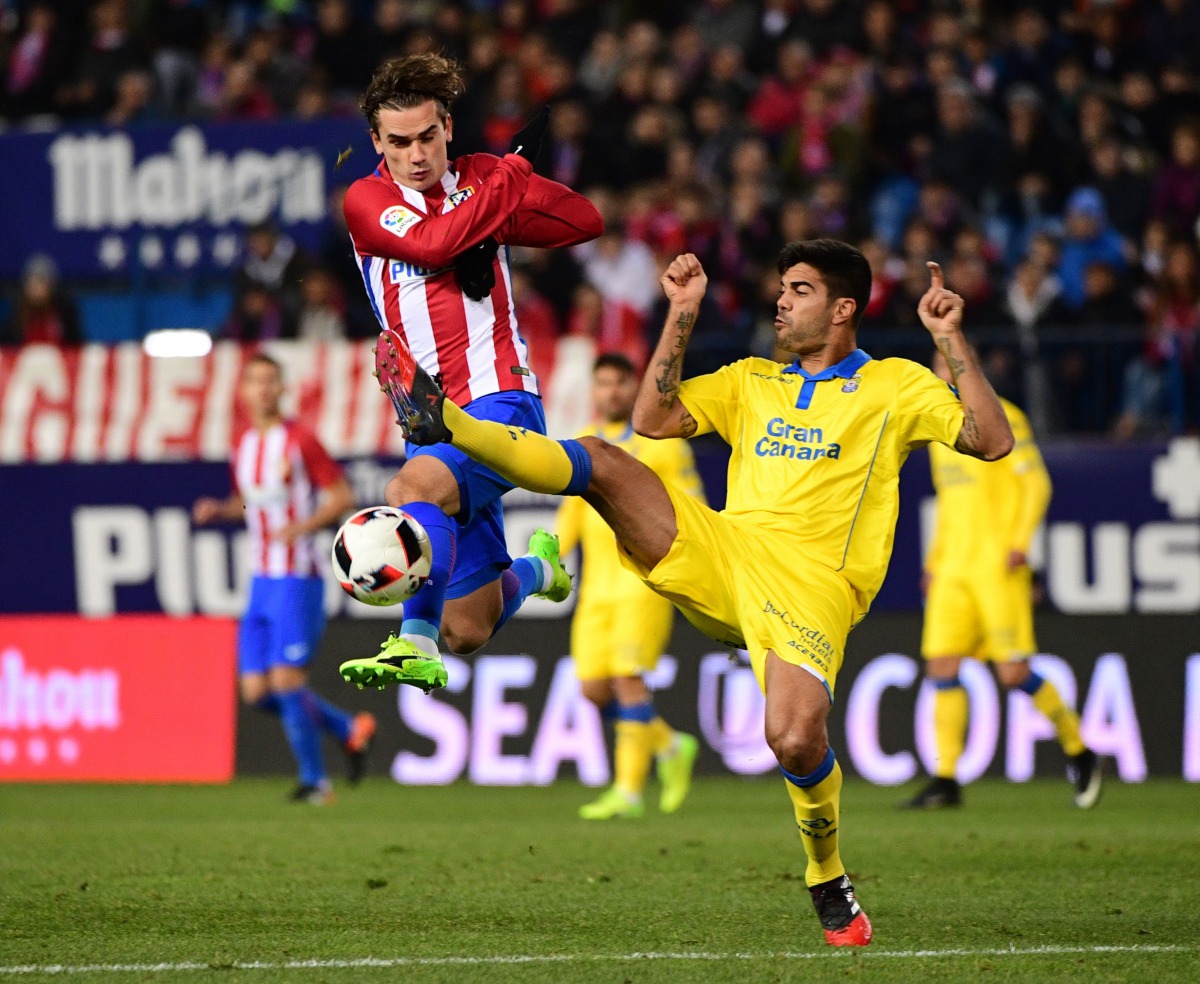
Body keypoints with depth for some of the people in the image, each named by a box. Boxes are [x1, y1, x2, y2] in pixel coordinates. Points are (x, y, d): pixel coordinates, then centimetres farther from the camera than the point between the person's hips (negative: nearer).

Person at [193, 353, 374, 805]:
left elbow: (343, 496, -7)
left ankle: (314, 779, 4)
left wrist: (302, 526, -20)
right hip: (261, 581, 7)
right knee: (256, 691, 4)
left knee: (286, 682, -11)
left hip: (297, 578, -7)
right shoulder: (242, 445, 11)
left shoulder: (299, 441, -8)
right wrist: (218, 509, 5)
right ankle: (350, 729, 21)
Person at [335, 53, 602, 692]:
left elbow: (586, 222, 2)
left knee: (413, 488, -35)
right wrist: (513, 172, -10)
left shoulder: (483, 180, 8)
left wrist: (509, 180, -11)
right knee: (466, 631, 5)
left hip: (502, 400, -2)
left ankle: (416, 646, -35)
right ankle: (537, 568, 38)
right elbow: (431, 243, -17)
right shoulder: (366, 200, 2)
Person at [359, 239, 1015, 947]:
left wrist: (950, 338, -6)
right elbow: (652, 420, 14)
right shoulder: (750, 382, 24)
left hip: (813, 583, -5)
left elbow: (993, 441, 0)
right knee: (599, 461, -13)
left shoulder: (896, 386, 10)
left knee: (796, 742, -26)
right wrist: (683, 314, 11)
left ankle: (829, 882, -1)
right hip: (721, 549, 5)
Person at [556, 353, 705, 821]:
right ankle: (670, 745, 22)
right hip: (597, 585, 6)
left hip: (644, 580, -6)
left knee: (628, 677, -16)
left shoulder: (660, 442, -1)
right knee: (594, 688, 0)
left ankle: (628, 790, -14)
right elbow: (572, 512, 24)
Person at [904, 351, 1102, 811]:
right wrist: (934, 558, 19)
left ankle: (1079, 751, 10)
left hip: (998, 565, -7)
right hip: (954, 566, 7)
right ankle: (946, 780, -3)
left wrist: (1021, 541, -17)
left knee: (1014, 672, -9)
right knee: (941, 666, -4)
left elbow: (1037, 483, -7)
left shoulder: (1000, 418, -5)